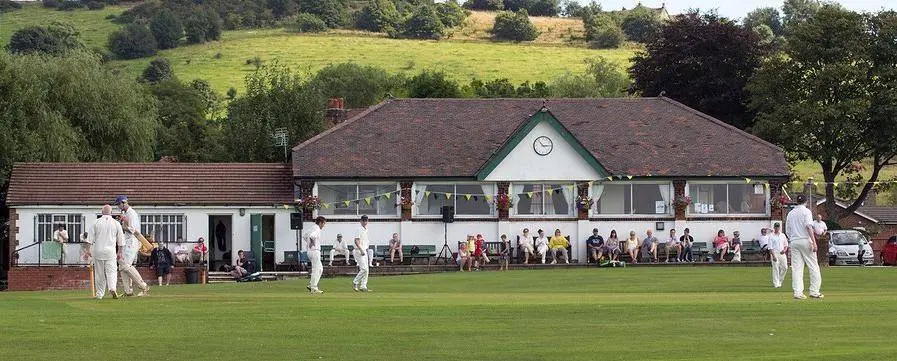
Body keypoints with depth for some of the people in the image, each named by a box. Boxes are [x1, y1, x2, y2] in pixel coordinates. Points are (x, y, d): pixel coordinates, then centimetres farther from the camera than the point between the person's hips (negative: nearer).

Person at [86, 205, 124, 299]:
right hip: (110, 251, 0)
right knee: (111, 270, -1)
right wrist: (119, 252, 14)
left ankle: (100, 294, 8)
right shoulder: (116, 223, 2)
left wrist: (88, 249, 3)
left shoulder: (97, 222, 0)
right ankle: (112, 288, -25)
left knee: (99, 273, 6)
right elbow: (120, 240, 6)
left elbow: (90, 238, -1)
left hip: (98, 250, 0)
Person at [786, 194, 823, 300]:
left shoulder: (790, 213, 15)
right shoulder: (806, 211, -2)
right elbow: (809, 226, -16)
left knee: (796, 268, 3)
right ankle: (814, 291, -4)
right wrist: (814, 242, -20)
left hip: (794, 242, 5)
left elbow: (787, 231, 16)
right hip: (805, 240, -5)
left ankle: (798, 292, -5)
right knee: (813, 267, 1)